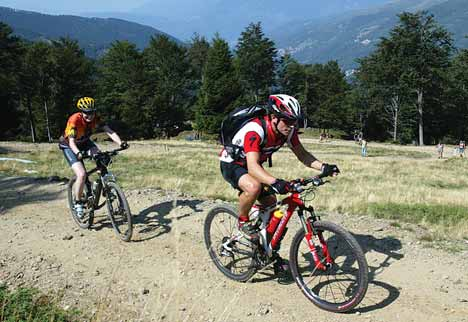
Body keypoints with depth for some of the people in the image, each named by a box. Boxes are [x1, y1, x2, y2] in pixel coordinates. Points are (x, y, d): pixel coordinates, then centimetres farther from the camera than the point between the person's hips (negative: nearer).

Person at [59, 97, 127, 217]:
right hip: (69, 146, -5)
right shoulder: (74, 120, -33)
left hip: (85, 142, 5)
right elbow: (71, 142, -41)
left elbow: (109, 131, -29)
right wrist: (78, 153, -62)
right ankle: (78, 203, -1)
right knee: (82, 174, -22)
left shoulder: (95, 118, -20)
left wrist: (120, 142, -46)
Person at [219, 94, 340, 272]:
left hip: (252, 165, 7)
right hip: (231, 163, -7)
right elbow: (253, 166, -46)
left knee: (271, 204, 0)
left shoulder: (288, 130, -14)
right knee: (254, 186, -36)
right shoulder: (255, 129, -36)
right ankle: (243, 221, -7)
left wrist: (323, 167, -23)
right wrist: (275, 182, -61)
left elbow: (302, 155, -6)